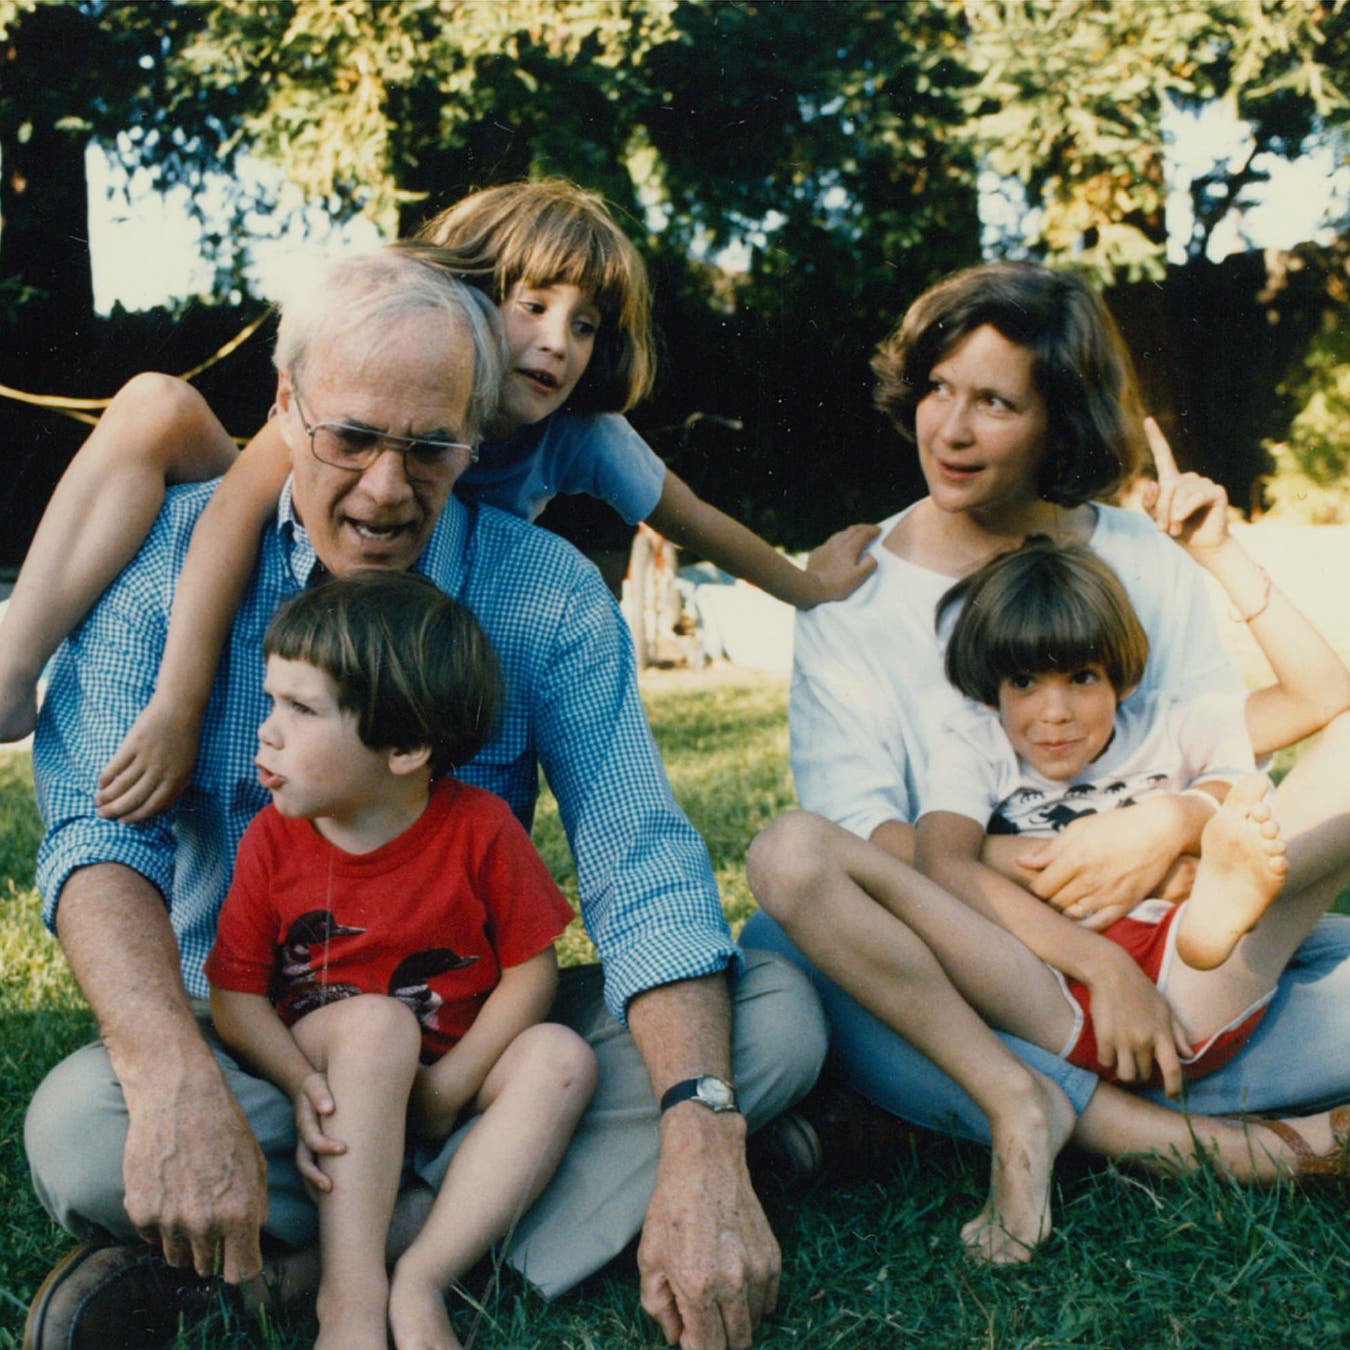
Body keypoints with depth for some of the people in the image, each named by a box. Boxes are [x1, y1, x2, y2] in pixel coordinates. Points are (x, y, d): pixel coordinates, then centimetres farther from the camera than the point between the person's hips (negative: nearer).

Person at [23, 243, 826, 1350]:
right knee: (77, 1128, -32)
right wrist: (175, 1076, -39)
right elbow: (103, 831, -18)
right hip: (248, 1040, -1)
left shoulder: (546, 592, -8)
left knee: (777, 1017, -21)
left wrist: (703, 1145, -33)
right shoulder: (173, 553, -8)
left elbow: (640, 862, -16)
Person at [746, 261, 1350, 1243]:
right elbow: (868, 840, -10)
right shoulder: (852, 595, 3)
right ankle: (1131, 1127, -37)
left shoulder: (1146, 563, 12)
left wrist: (1174, 824, -18)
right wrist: (1082, 946, -23)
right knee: (791, 858, -32)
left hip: (1156, 951, 3)